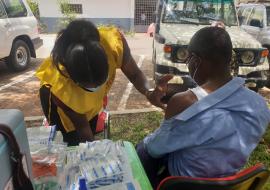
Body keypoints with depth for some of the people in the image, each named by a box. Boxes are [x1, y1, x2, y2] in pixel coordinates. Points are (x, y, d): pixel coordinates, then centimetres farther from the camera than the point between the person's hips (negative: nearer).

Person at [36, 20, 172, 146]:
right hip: (61, 96, -3)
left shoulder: (114, 42, -40)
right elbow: (82, 126, -24)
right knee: (74, 143, -3)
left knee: (89, 143, 13)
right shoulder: (59, 87, -41)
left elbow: (134, 74, -23)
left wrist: (149, 93, -41)